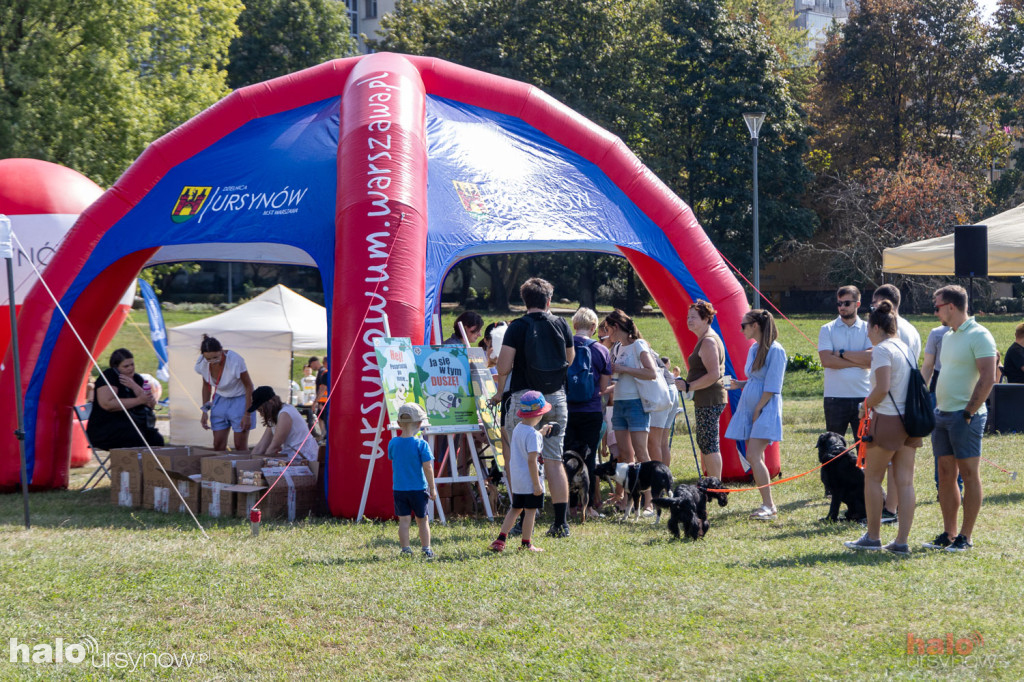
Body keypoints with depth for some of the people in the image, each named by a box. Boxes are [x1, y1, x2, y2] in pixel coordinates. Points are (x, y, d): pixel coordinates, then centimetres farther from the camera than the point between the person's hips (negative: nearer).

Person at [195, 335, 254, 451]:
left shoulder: (235, 361, -29)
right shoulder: (202, 363, -16)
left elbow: (249, 386, -16)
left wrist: (247, 415, -16)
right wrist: (205, 411, 1)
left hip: (239, 399, -4)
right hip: (220, 399, 4)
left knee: (240, 446, -4)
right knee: (218, 445, 0)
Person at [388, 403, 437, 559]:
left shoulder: (393, 443, -3)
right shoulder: (421, 444, -13)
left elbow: (393, 461, 9)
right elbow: (427, 468, -11)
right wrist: (432, 488, -3)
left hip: (399, 488, 2)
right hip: (418, 488, -2)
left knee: (404, 520, 3)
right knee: (422, 520, 11)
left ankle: (405, 550, -2)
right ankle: (426, 549, 14)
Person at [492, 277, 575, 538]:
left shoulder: (518, 327, -7)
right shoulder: (561, 325, 5)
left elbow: (504, 367, -11)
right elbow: (570, 359, 19)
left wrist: (501, 389, 7)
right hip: (556, 399, 3)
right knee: (554, 460, 7)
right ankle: (561, 522, 6)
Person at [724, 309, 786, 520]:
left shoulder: (775, 350, -11)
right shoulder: (753, 349, 15)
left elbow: (772, 386, -15)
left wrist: (758, 409, -16)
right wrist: (739, 384, 7)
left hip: (765, 409, -9)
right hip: (748, 408, 9)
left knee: (753, 456, -17)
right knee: (755, 458, 6)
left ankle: (768, 506, -16)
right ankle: (768, 504, 10)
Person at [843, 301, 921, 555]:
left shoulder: (882, 350, -12)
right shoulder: (906, 349, 13)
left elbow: (882, 388, -21)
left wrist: (866, 405, -3)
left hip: (888, 420, -8)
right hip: (909, 420, 8)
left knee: (872, 478, 6)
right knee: (905, 481, 4)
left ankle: (873, 536, 10)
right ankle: (902, 541, 3)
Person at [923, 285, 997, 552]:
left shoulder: (979, 336, -12)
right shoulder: (948, 337, 16)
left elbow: (988, 378, -18)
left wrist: (969, 412, -19)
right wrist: (936, 408, 14)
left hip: (964, 416, -9)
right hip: (942, 414, 9)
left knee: (969, 474, -3)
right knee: (946, 474, 8)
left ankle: (966, 536, 0)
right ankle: (948, 534, 14)